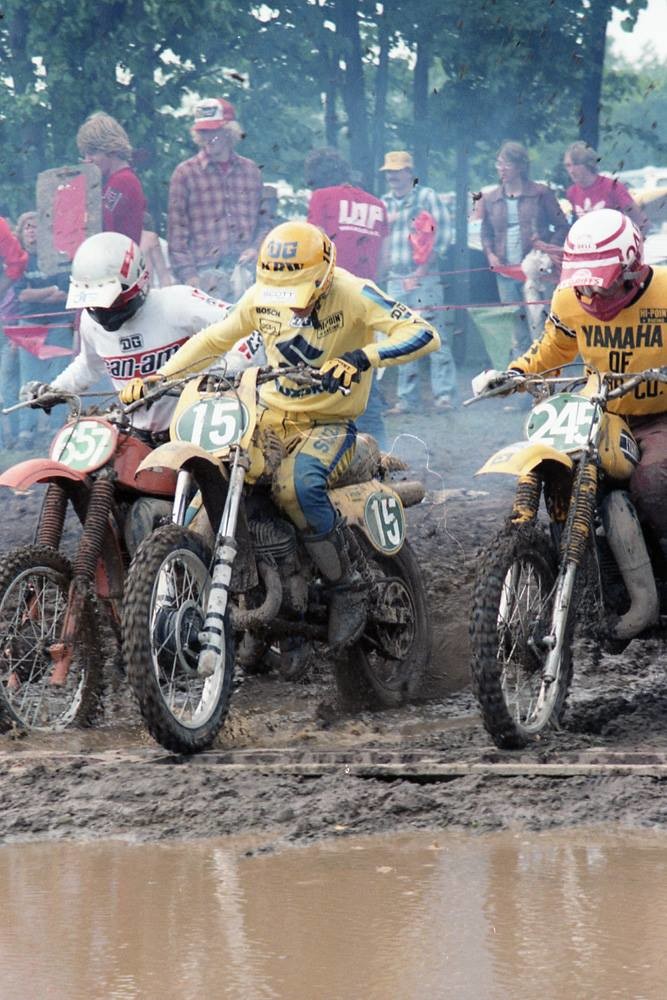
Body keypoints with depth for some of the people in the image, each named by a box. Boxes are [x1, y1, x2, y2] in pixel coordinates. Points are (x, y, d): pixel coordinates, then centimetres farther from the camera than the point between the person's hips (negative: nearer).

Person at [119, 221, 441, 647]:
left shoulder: (352, 294, -14)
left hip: (330, 424, -6)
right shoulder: (262, 297, 2)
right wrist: (156, 379, 6)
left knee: (298, 486, -37)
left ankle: (348, 584, -18)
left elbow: (425, 334, -25)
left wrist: (362, 358, -41)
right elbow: (214, 339, 17)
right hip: (270, 418, 6)